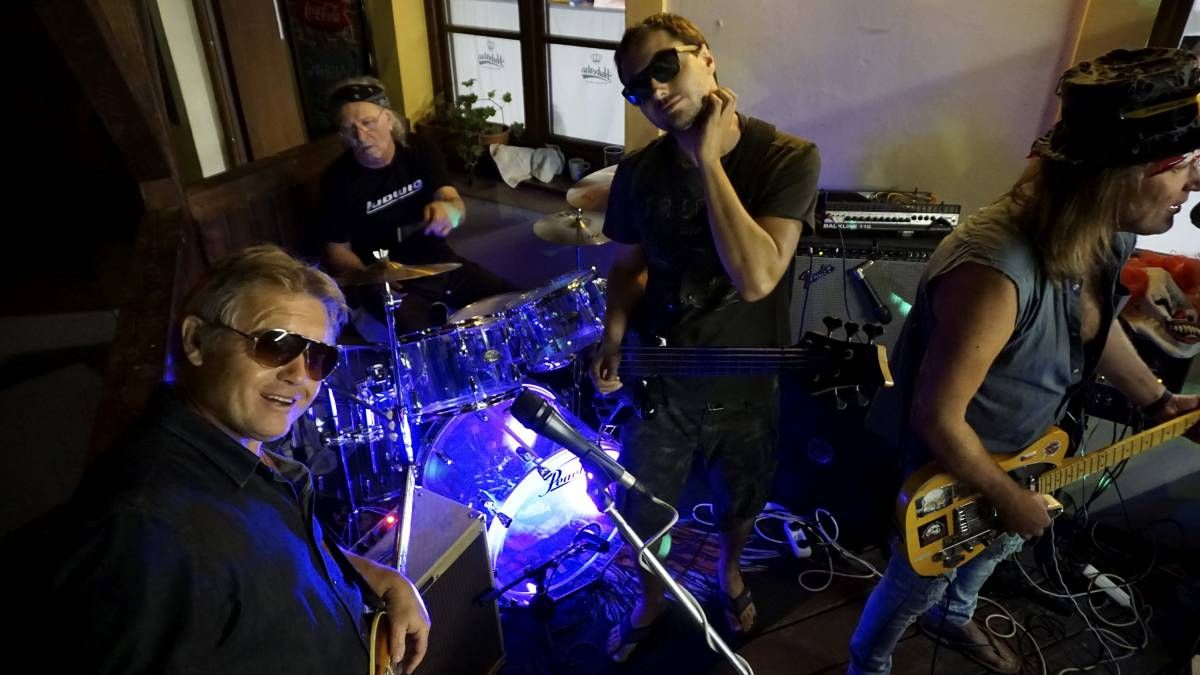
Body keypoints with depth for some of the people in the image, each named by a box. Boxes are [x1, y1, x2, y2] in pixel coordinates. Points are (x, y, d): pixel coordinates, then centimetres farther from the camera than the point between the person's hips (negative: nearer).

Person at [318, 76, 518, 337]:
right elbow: (337, 252, -4)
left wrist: (447, 210, -40)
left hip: (440, 263, 4)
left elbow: (457, 206, -16)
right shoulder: (338, 179, -12)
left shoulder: (419, 149, -5)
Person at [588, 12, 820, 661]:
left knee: (739, 503, 24)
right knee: (641, 514, 16)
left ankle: (729, 567, 59)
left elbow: (757, 277, -30)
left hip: (745, 386, -1)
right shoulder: (638, 171, -9)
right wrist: (614, 337, -11)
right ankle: (651, 597, 49)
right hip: (658, 379, 2)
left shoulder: (788, 158, -18)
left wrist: (708, 160, -30)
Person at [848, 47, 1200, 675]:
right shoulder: (995, 271, -43)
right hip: (945, 470, -8)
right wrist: (1008, 496, -18)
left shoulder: (1106, 234, -13)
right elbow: (935, 418, -33)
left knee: (998, 544, 33)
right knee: (918, 583, 17)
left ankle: (952, 617, 65)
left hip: (1016, 452, 8)